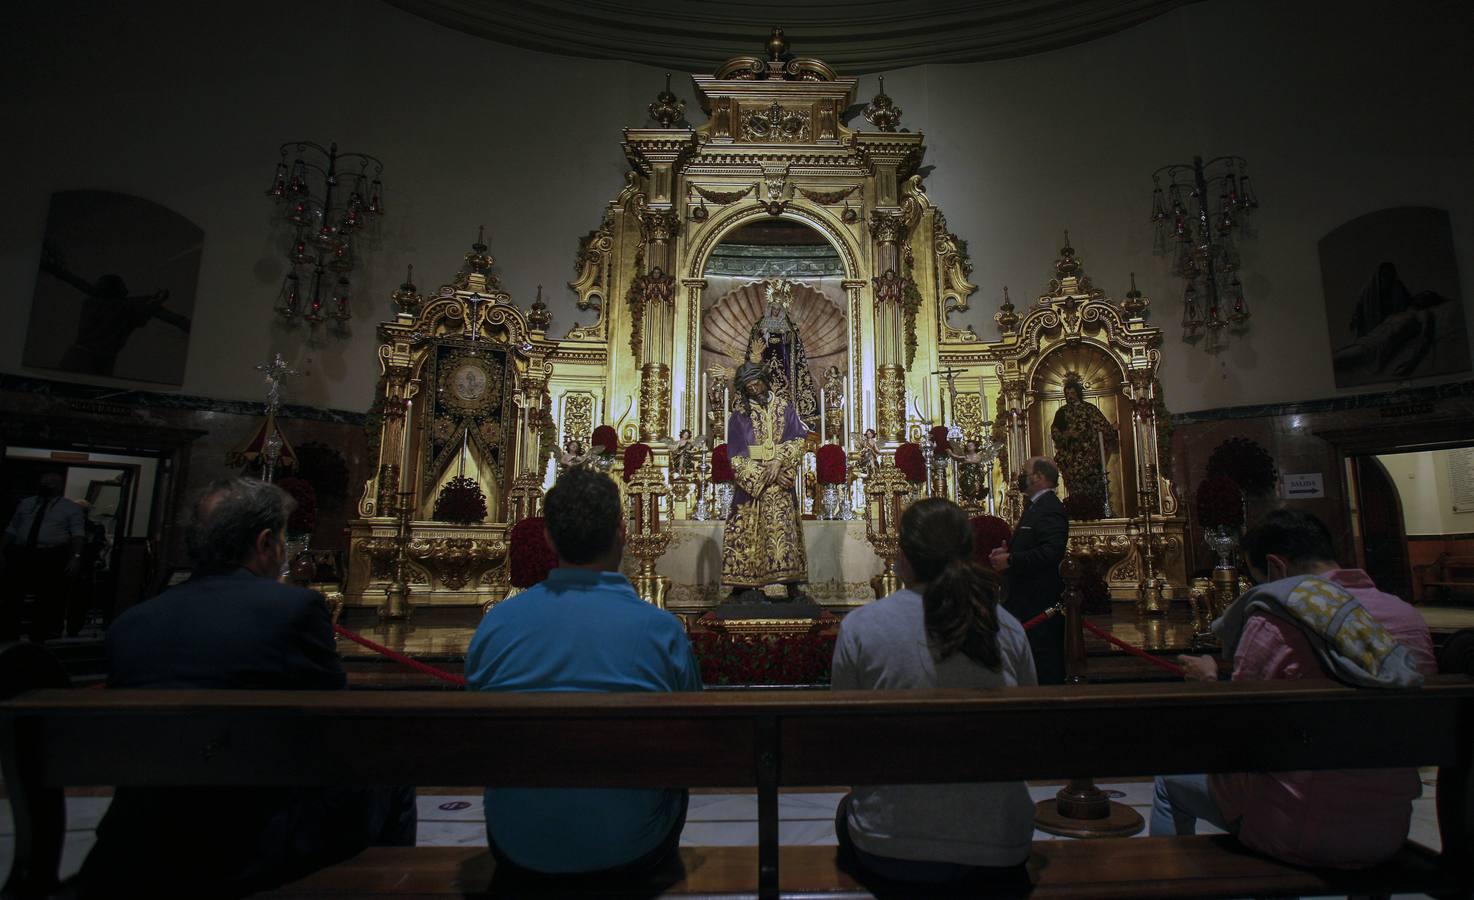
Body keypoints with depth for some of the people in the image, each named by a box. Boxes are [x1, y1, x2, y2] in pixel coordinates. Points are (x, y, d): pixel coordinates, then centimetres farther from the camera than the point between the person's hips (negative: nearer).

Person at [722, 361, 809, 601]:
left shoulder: (784, 406, 7)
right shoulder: (739, 416, 3)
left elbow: (797, 439, 0)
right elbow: (736, 456, -4)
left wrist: (779, 462, -16)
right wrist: (767, 475, -12)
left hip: (780, 479, 0)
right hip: (750, 479, 0)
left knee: (784, 527, -5)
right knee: (745, 530, 1)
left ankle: (791, 584, -2)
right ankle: (742, 583, 10)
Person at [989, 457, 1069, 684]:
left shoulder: (1050, 509, -16)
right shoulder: (1036, 507, 16)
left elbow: (1051, 552, -28)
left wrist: (1010, 560, -22)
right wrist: (1007, 552, 5)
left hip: (1040, 603, -10)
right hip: (1028, 599, 10)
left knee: (1043, 667, -2)